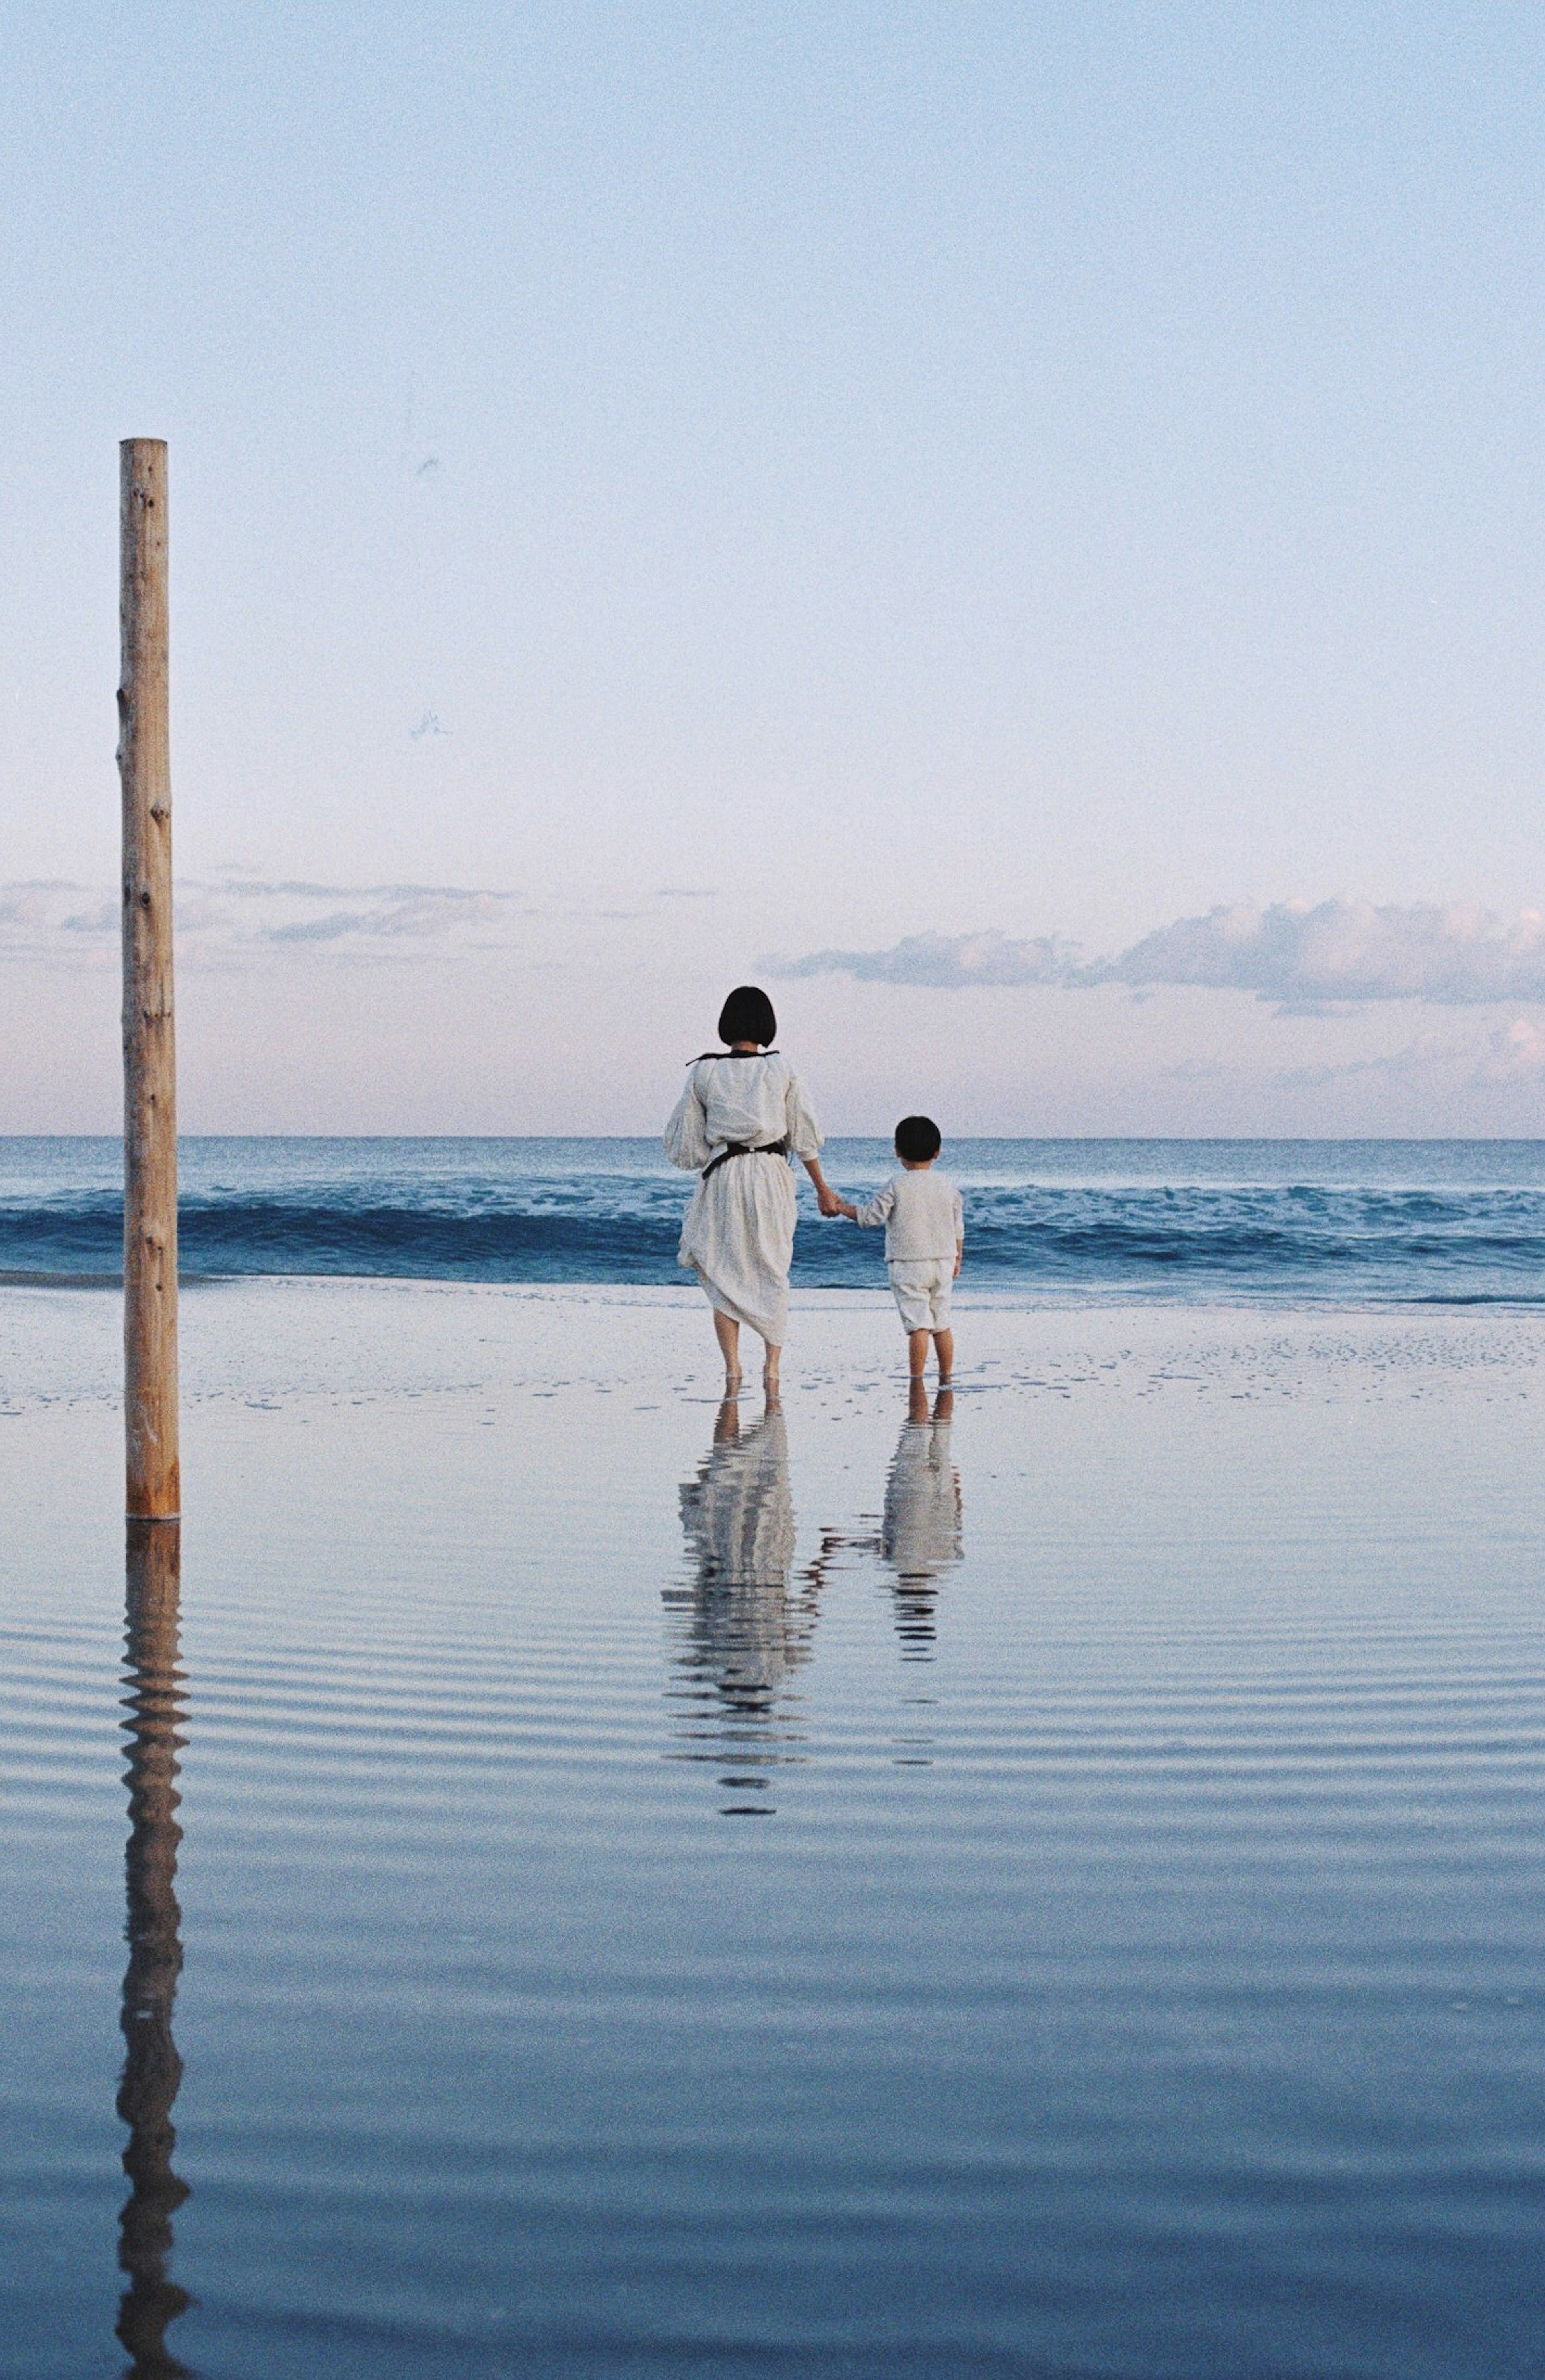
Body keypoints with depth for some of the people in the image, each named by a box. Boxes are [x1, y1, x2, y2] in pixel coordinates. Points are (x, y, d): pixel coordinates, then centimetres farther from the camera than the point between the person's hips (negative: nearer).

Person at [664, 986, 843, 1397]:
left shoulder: (704, 1072, 0)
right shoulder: (781, 1069, 0)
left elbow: (684, 1140, 3)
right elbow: (804, 1136, 4)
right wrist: (822, 1189, 13)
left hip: (722, 1177, -1)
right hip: (772, 1174, 1)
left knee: (723, 1274, 8)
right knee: (772, 1273, 11)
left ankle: (732, 1368, -1)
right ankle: (772, 1367, 6)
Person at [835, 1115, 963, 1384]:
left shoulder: (897, 1185, -9)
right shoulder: (948, 1185, 6)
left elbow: (870, 1217, -11)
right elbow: (958, 1228, 13)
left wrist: (842, 1207, 4)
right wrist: (957, 1261, 26)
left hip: (908, 1265, -5)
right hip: (943, 1264, 5)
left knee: (918, 1324, -9)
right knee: (942, 1324, 12)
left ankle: (917, 1382, -12)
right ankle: (946, 1381, 17)